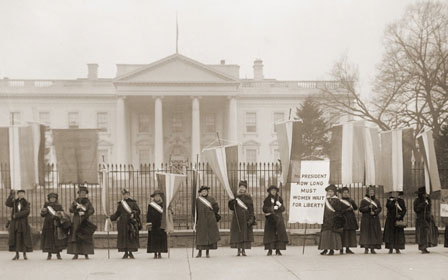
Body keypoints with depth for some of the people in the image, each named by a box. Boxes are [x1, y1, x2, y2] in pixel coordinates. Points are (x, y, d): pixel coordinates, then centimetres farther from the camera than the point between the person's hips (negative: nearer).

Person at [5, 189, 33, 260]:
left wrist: (16, 215, -19)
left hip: (23, 223, -2)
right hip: (15, 223, 2)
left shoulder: (26, 203, 4)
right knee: (15, 238, 0)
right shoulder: (14, 202, 9)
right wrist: (11, 195, -17)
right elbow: (7, 204, -9)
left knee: (24, 239, -1)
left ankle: (25, 254, 7)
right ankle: (17, 254, 8)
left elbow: (26, 211, -13)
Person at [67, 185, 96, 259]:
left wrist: (84, 213, -20)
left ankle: (86, 254, -2)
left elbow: (92, 210, -6)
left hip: (85, 221, -1)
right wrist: (77, 207, -19)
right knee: (75, 237, -5)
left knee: (86, 238, -5)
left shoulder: (88, 202, 7)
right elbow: (71, 210, -1)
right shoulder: (75, 201, 10)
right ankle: (76, 254, -3)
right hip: (76, 221, 1)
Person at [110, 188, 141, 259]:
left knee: (131, 237, -4)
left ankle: (130, 253, 5)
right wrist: (111, 218, 9)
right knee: (123, 237, 1)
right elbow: (117, 213, 18)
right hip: (122, 223, 2)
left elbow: (138, 211, 1)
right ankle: (126, 253, 8)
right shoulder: (120, 204, 13)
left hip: (131, 222, -2)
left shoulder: (133, 202, 5)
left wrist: (133, 214, -17)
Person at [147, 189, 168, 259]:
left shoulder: (163, 204, 5)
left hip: (161, 224, 1)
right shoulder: (150, 205, 4)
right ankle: (155, 253, 5)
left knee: (161, 238, 0)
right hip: (153, 225, -1)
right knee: (154, 239, -1)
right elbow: (148, 215, 3)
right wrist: (148, 224, -4)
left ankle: (160, 253, 7)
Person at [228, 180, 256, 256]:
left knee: (245, 233, -3)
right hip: (237, 217, 0)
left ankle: (244, 250, 1)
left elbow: (251, 208, 1)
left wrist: (251, 218, -9)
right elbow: (231, 207, 2)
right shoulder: (236, 196, 7)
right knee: (238, 233, -2)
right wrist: (232, 201, -18)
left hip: (245, 218, 0)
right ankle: (239, 250, 2)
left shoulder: (248, 197, 5)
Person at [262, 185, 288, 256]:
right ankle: (270, 250, -1)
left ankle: (278, 250, -3)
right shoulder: (267, 200, 5)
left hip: (278, 218, 1)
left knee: (279, 233, -6)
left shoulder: (279, 199, 9)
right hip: (270, 219, -1)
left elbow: (283, 209, 6)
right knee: (270, 234, -5)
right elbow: (264, 209, -5)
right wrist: (273, 208, -15)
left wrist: (280, 205, -15)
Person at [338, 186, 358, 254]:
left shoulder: (351, 200, 16)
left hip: (351, 220, 5)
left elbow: (356, 208, 1)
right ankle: (341, 249, -4)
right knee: (343, 233, -8)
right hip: (343, 219, -5)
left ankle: (348, 249, 9)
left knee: (350, 233, 3)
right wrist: (347, 209, -14)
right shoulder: (339, 201, 1)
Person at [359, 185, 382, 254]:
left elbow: (380, 208, 4)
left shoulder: (376, 200, 11)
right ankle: (366, 248, -2)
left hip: (374, 219, 3)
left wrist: (374, 212, -14)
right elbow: (361, 209, -5)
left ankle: (372, 248, 5)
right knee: (366, 233, -6)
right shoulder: (364, 200, 1)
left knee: (374, 233, -1)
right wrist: (368, 207, -19)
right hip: (366, 219, -3)